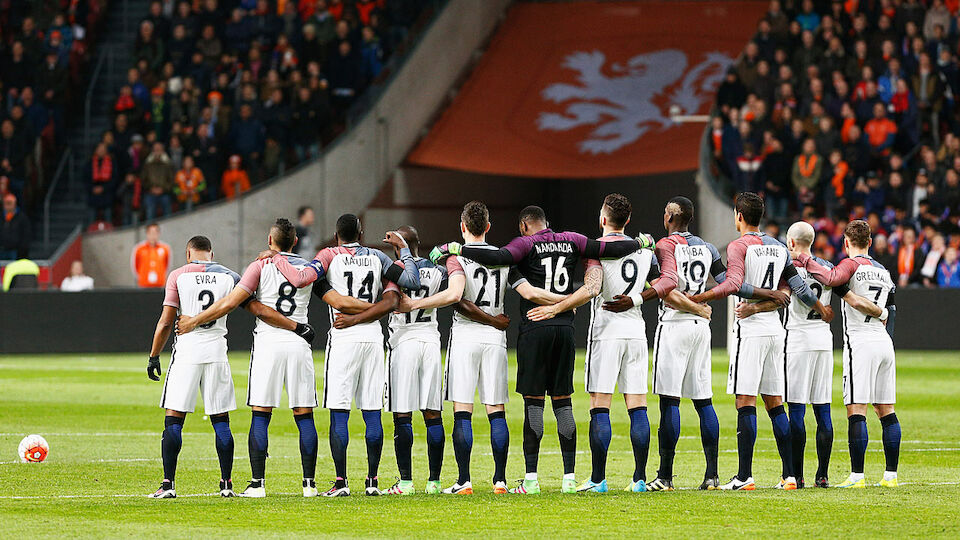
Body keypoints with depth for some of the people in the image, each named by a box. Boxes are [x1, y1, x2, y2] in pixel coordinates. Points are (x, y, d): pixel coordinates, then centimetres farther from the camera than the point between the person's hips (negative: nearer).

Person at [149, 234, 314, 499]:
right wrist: (296, 327, 8)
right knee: (221, 420, 9)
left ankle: (168, 483, -5)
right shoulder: (228, 277, 6)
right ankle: (227, 484, 8)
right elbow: (258, 310, 2)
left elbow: (166, 322, -4)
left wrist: (153, 356, 5)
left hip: (187, 349, -2)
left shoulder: (178, 276, -1)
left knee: (174, 419, 1)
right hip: (216, 352, 2)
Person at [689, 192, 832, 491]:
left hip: (750, 330, -6)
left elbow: (733, 284, -21)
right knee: (775, 403, 10)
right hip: (775, 329, 6)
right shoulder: (779, 248, 13)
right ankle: (789, 475, 8)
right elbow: (799, 287, 16)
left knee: (746, 402, -7)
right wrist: (822, 309, 33)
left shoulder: (739, 246, -6)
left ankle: (745, 476, -11)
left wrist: (695, 299, -22)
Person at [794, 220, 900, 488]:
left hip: (860, 343, -7)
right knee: (886, 411, 9)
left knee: (856, 411, -8)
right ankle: (891, 474, 9)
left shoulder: (852, 265, -5)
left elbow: (830, 278, -26)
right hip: (885, 344, 7)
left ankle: (857, 475, -13)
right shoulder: (883, 271, 18)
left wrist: (804, 260, -16)